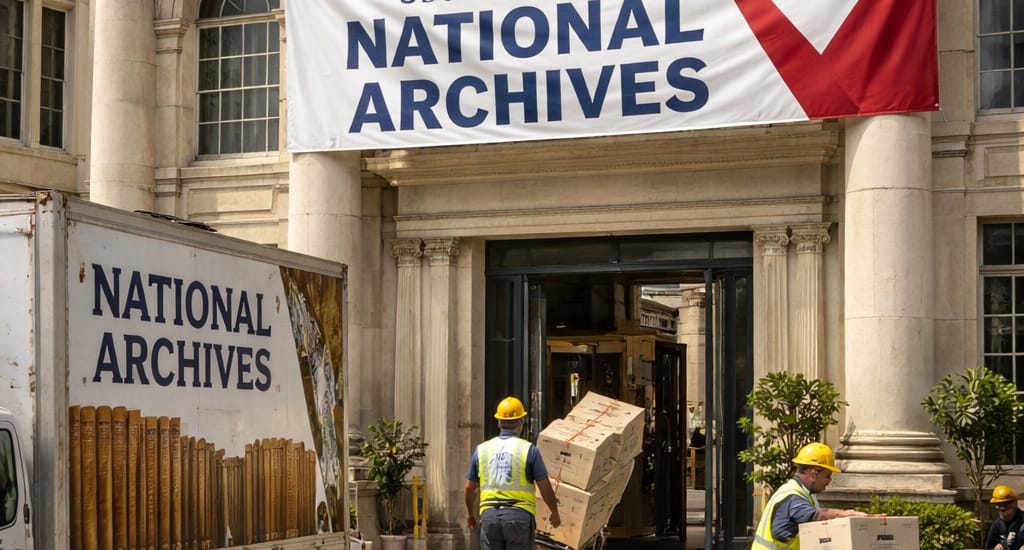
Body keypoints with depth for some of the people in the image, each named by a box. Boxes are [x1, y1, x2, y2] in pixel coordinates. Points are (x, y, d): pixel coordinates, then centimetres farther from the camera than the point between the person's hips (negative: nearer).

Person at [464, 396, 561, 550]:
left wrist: (470, 514, 30)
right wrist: (555, 513, 15)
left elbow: (470, 487, 13)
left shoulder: (482, 449, 7)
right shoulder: (528, 449, -2)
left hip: (489, 515, 3)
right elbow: (545, 488, -2)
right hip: (519, 515, -3)